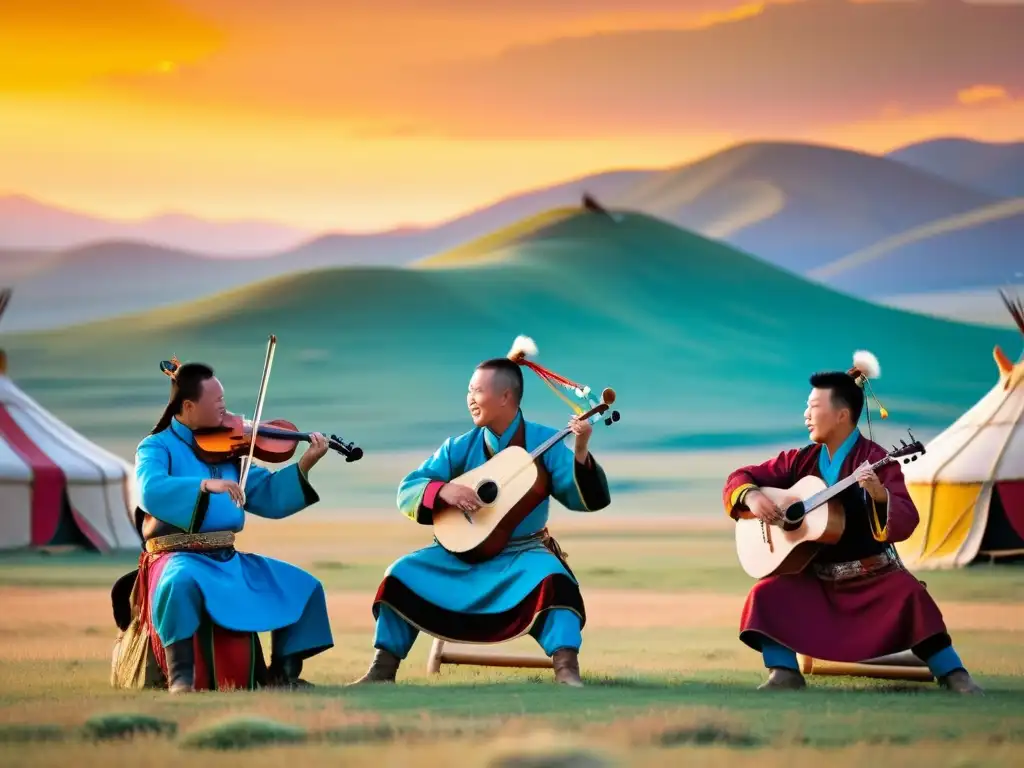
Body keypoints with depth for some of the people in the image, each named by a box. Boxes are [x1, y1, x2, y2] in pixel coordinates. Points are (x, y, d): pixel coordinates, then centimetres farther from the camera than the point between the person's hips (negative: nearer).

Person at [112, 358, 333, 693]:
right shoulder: (157, 447, -3)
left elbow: (267, 496, 14)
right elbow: (151, 490, -25)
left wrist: (304, 466, 0)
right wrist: (206, 485, -37)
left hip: (227, 559, 6)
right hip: (179, 557, -6)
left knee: (303, 586, -3)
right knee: (182, 582, -41)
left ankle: (282, 672, 6)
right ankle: (181, 676, -32)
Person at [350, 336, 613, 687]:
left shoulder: (544, 444, -7)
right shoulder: (460, 448, 1)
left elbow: (586, 499, -14)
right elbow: (407, 492, -1)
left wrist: (580, 453, -32)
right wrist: (443, 490, -22)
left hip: (522, 553, -3)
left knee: (552, 578, -36)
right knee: (404, 573, -15)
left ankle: (567, 673, -40)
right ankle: (382, 670, -9)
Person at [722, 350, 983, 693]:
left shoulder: (876, 460, -10)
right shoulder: (801, 461, 5)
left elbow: (905, 524, -20)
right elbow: (739, 479, 10)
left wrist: (880, 495, -40)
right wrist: (752, 497, -13)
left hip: (873, 574, -4)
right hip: (815, 578, 4)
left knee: (910, 595, -31)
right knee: (767, 594, -20)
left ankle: (954, 676, -23)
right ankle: (784, 675, -16)